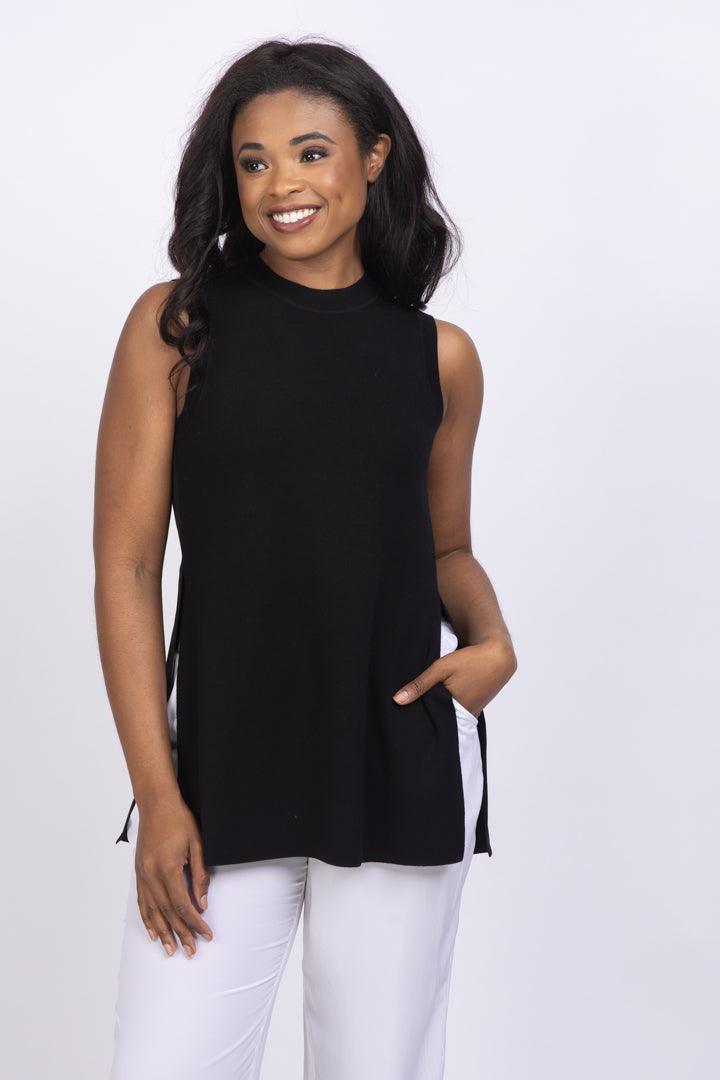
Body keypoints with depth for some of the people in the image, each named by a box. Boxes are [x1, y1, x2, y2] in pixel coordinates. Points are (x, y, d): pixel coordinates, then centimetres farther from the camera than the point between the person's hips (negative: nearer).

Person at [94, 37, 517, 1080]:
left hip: (405, 761, 2)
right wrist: (155, 792, -7)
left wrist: (491, 638, -4)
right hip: (222, 761, -1)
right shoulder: (176, 326, -1)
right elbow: (126, 564, -2)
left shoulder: (439, 356, 6)